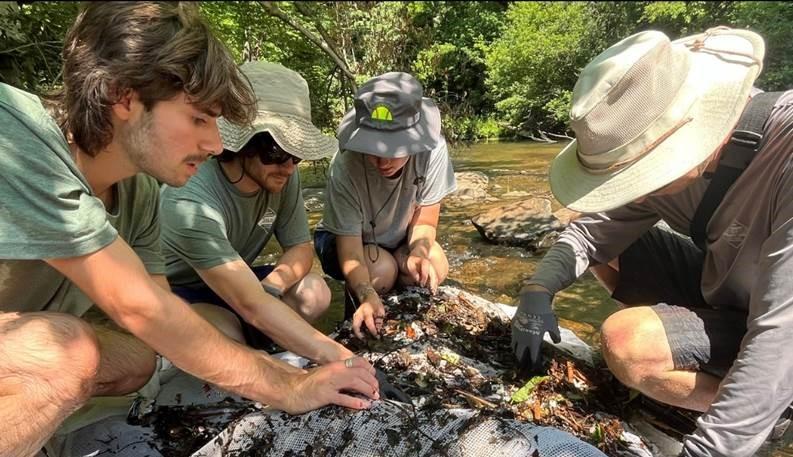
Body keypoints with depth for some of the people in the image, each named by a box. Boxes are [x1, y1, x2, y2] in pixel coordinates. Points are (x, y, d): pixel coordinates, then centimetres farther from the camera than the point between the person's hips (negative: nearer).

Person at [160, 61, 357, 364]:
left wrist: (270, 288, -29)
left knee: (314, 293, -17)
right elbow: (251, 306, -41)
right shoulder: (192, 202, -36)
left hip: (232, 283, 6)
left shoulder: (281, 175, -18)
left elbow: (301, 248, -7)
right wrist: (338, 357, -45)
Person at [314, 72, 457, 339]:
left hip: (398, 239, 3)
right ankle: (359, 323, 1)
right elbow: (350, 252, -33)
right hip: (344, 238, -2)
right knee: (382, 270, -32)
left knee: (435, 269, -25)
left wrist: (418, 253, -38)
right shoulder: (345, 168, -36)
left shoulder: (433, 150, -30)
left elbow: (424, 222, -17)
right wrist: (368, 296, -51)